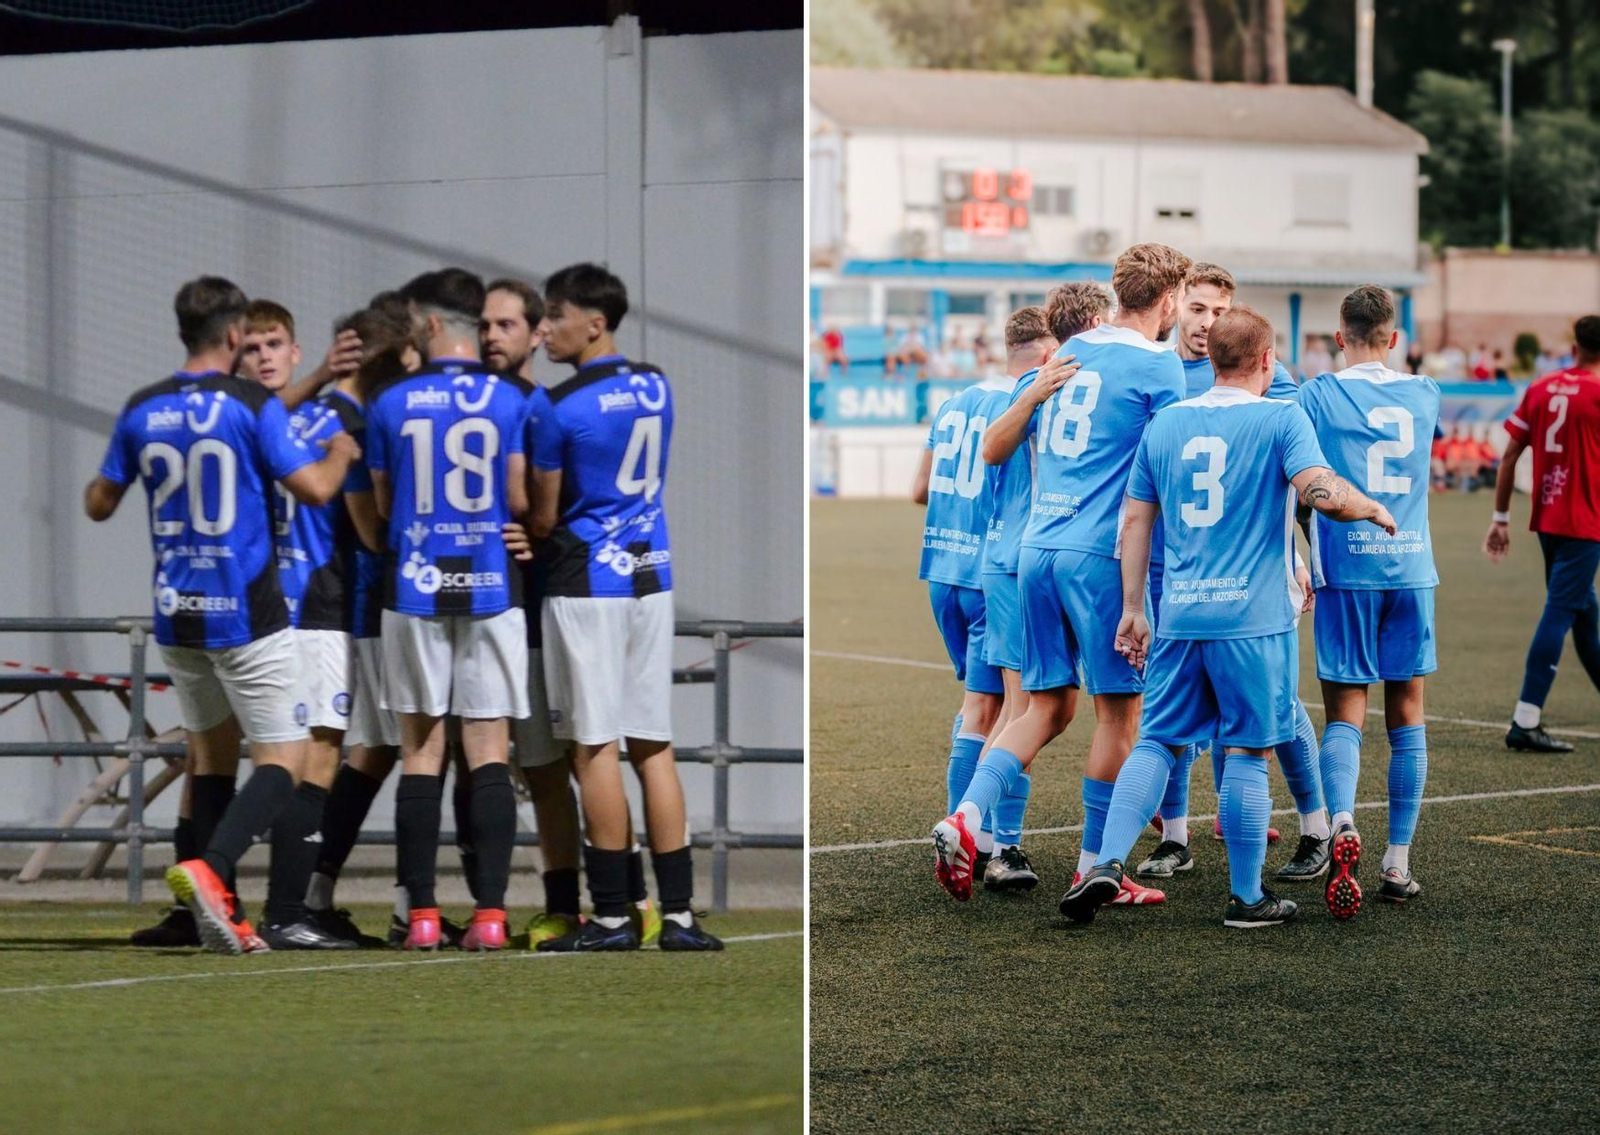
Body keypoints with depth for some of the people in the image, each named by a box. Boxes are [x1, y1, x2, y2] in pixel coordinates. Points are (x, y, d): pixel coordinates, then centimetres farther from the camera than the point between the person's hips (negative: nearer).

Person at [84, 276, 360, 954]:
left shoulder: (143, 411, 4)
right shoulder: (252, 404, -10)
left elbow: (99, 504, 13)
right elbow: (315, 488, -10)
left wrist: (108, 474, 36)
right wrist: (341, 451, 11)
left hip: (175, 616, 5)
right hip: (245, 616, -5)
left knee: (213, 753, 16)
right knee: (283, 759, -3)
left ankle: (221, 916, 9)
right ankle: (210, 870, -26)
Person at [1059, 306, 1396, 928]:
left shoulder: (1165, 422, 10)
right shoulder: (1281, 418, -5)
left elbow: (1135, 521, 12)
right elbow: (1323, 492, -18)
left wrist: (1133, 610, 17)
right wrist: (1374, 510, 2)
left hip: (1180, 615, 4)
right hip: (1254, 616, -4)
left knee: (1157, 742, 9)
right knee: (1247, 752, 2)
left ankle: (1107, 862, -6)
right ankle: (1247, 896, 8)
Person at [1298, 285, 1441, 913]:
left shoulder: (1319, 395, -3)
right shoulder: (1424, 394, 7)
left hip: (1347, 571, -2)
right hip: (1411, 567, 2)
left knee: (1345, 713, 0)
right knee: (1406, 714, 10)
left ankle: (1343, 825, -27)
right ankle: (1398, 863, 10)